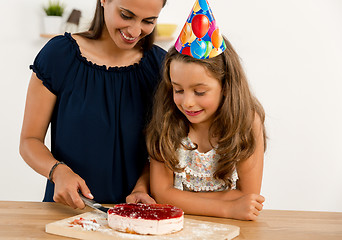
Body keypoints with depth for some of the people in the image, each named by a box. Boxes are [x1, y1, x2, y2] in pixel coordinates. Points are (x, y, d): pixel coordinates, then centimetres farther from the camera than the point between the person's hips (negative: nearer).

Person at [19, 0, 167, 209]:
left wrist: (141, 188, -9)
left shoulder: (160, 64, 2)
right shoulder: (58, 55, -4)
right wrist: (58, 171, -19)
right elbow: (30, 140, 0)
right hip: (66, 206, -2)